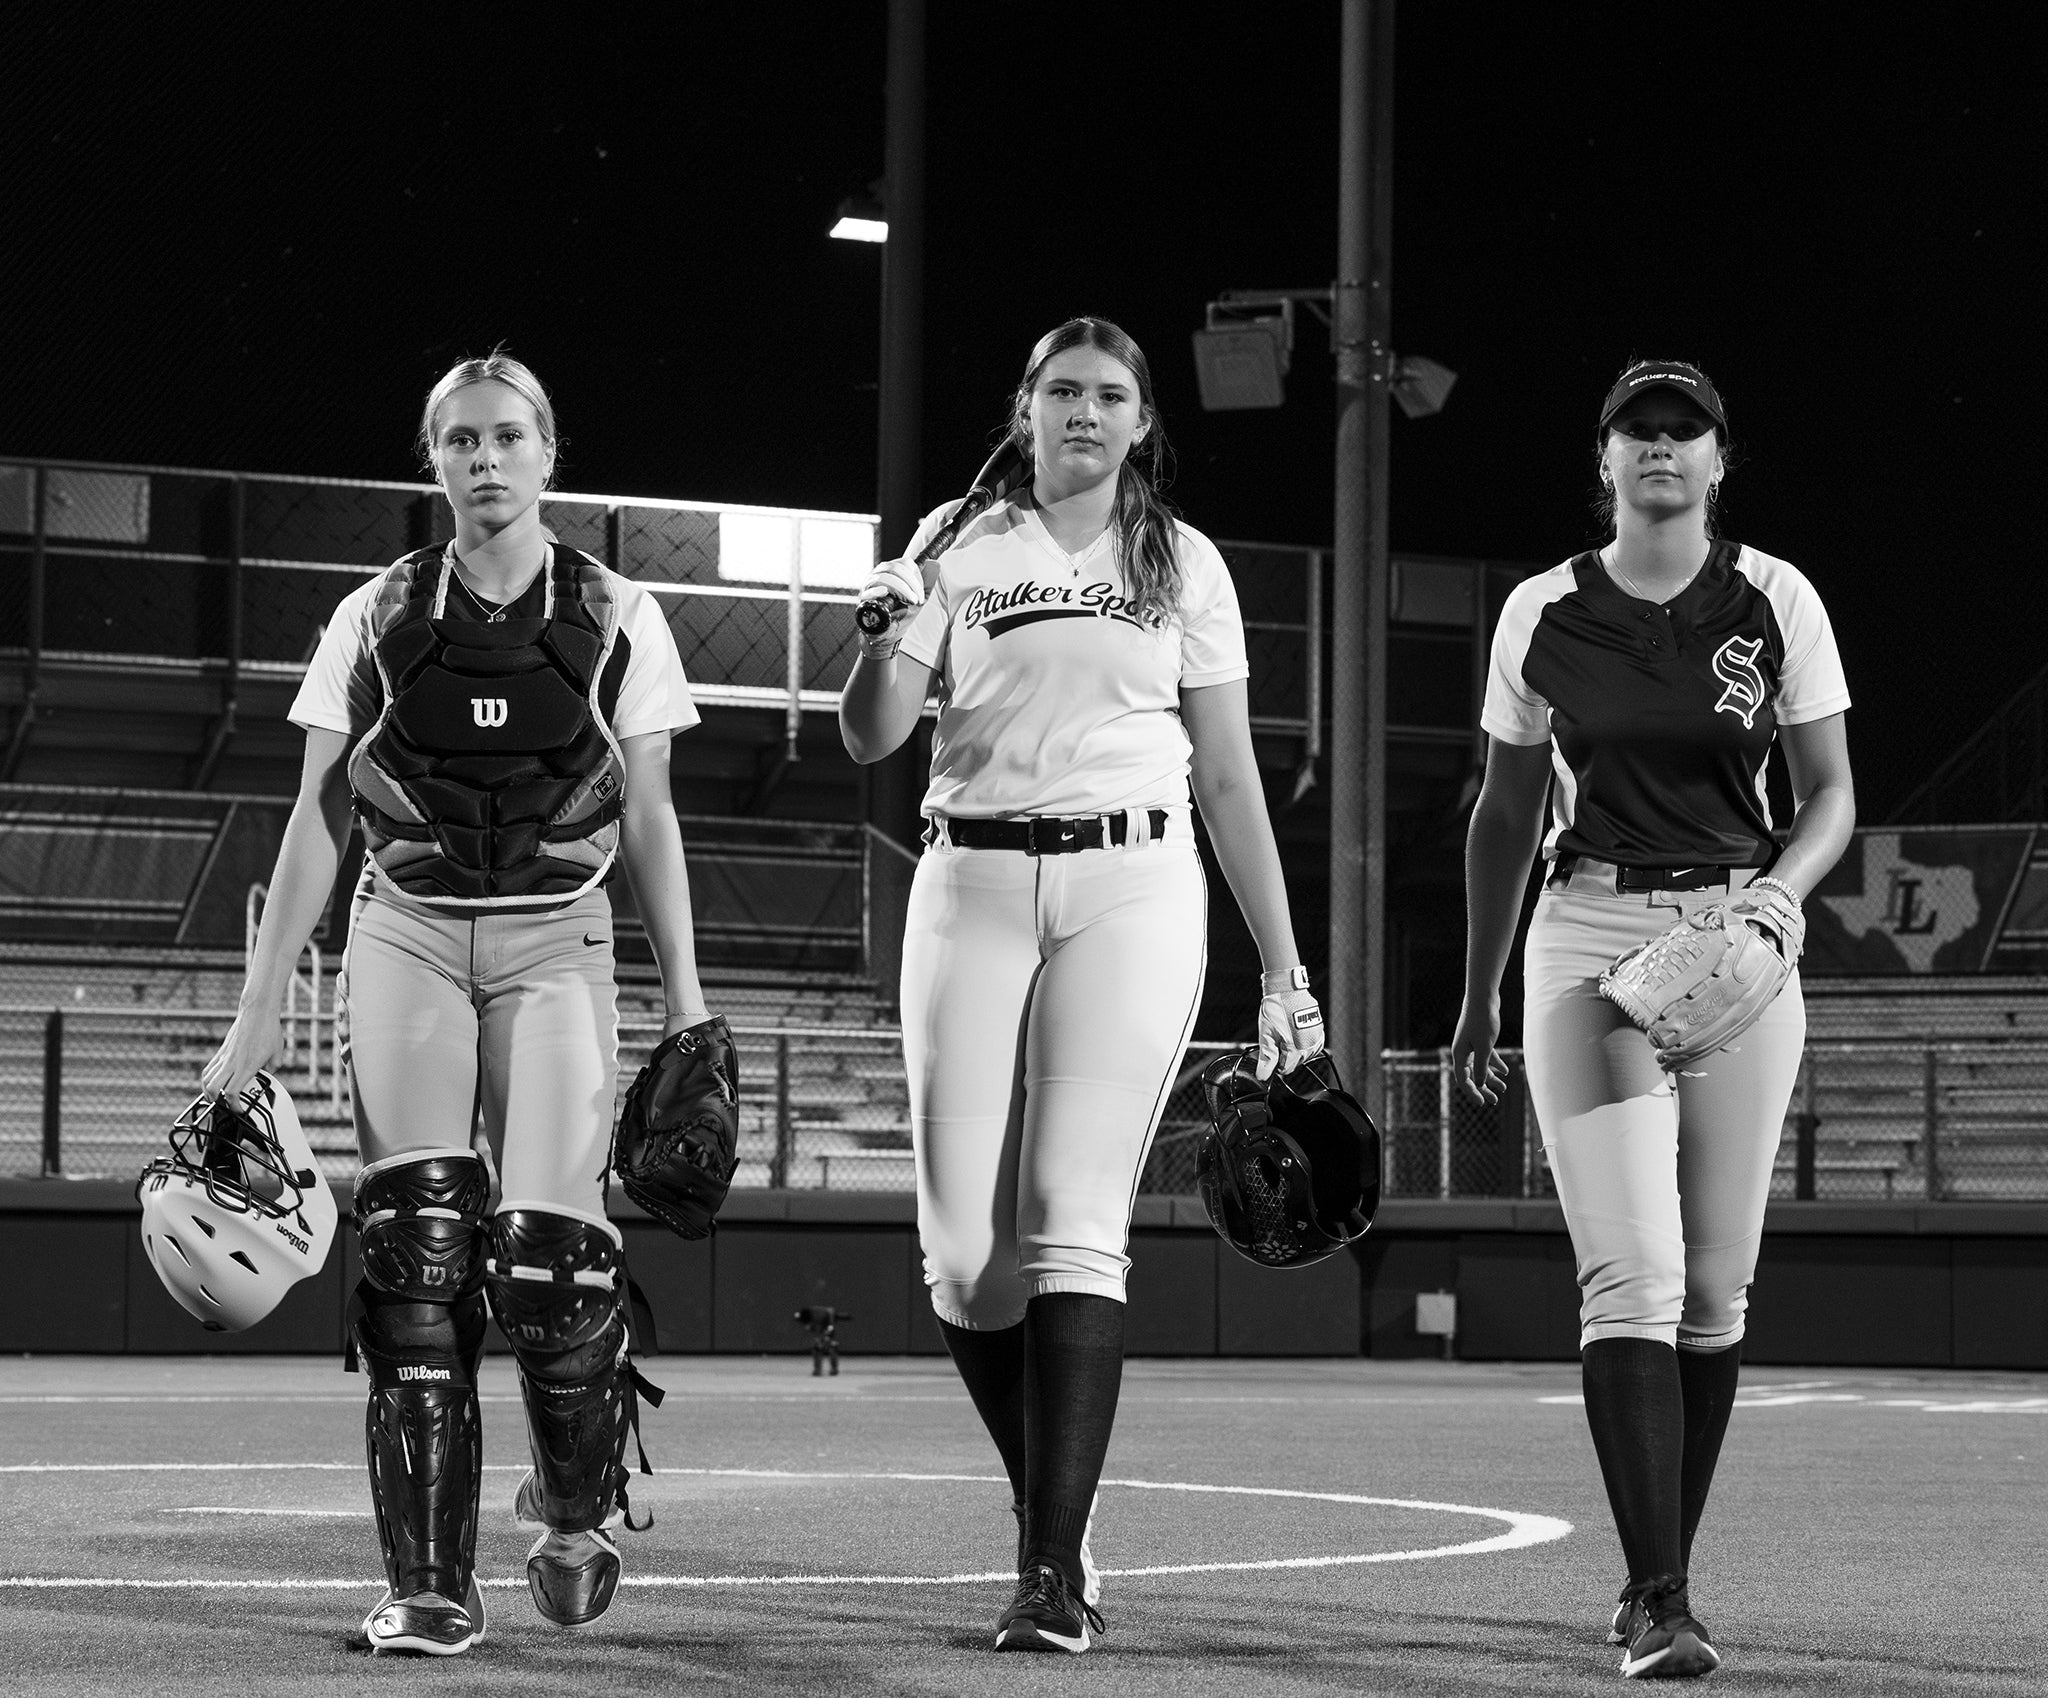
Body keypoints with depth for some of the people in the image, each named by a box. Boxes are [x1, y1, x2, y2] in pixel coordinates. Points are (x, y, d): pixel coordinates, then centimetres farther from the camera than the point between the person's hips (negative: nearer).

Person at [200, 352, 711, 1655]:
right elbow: (318, 822, 8)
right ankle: (432, 1583, -5)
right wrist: (260, 1011, 4)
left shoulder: (618, 619, 5)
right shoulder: (377, 620, 6)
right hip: (408, 937, 1)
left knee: (549, 1246, -13)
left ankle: (580, 1506, 16)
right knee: (415, 1243, -10)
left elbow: (650, 824, 9)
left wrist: (687, 997, 4)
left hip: (557, 942, -1)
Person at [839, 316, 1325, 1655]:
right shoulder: (965, 553, 10)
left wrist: (1284, 969, 8)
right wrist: (891, 628, -18)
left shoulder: (1184, 564, 11)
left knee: (1071, 1217, -14)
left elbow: (1229, 775, 11)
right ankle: (1056, 1518, 16)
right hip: (974, 887, 1)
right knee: (964, 1245, -3)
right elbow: (870, 739, 3)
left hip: (1131, 887, -1)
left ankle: (1054, 1570, -17)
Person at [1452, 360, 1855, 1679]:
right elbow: (1507, 814, 14)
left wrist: (1773, 898, -16)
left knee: (1715, 1286, 4)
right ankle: (1660, 1606, -16)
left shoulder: (1774, 603, 2)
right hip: (1589, 941, -1)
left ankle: (1661, 1580, 17)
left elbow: (1832, 793, 4)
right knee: (1632, 1276, -13)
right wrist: (1477, 999, 16)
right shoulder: (1544, 616, 4)